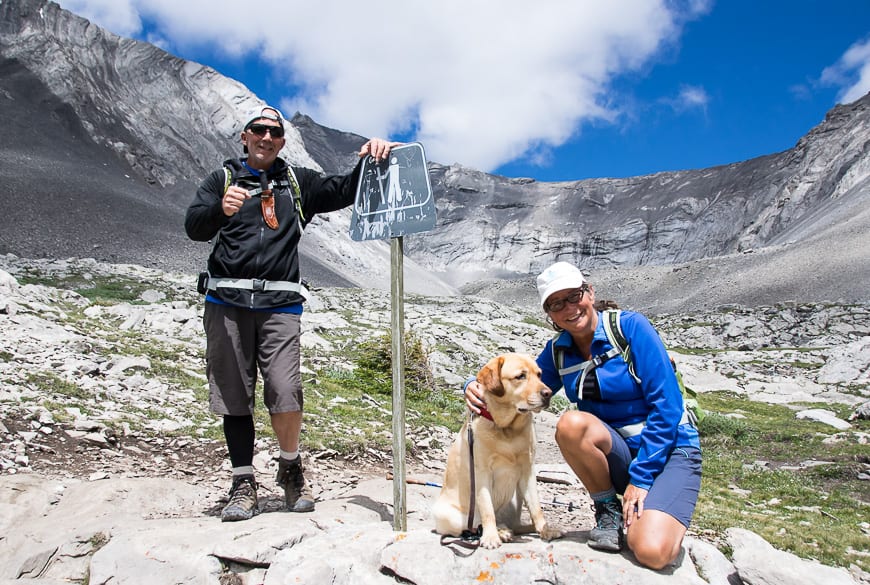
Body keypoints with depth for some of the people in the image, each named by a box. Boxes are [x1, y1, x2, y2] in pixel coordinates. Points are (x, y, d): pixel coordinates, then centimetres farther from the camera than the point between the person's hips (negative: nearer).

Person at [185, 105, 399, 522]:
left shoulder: (297, 182, 19)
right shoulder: (223, 179, 13)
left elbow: (345, 191, 16)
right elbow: (193, 226, -1)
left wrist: (369, 161, -4)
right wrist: (221, 210, -24)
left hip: (279, 304, 0)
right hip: (226, 302, 1)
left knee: (286, 396, -11)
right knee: (233, 395, 3)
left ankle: (291, 468, 15)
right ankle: (243, 485, 16)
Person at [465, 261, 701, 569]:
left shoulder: (630, 327, -15)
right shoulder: (558, 351, 0)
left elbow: (667, 406, -17)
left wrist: (640, 477, -17)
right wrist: (478, 388, -13)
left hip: (669, 449, -4)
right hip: (617, 454, 5)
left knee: (651, 552, -30)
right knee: (571, 423, -30)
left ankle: (653, 517, 7)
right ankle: (608, 510, -4)